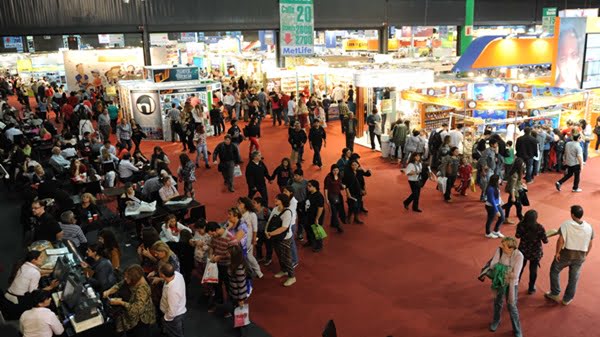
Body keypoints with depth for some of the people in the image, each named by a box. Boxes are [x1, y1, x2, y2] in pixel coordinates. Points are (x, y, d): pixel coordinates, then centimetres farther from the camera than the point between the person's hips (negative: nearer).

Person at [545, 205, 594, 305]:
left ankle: (555, 294, 25)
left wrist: (557, 252, -9)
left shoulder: (566, 224, -17)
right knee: (574, 278, 18)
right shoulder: (589, 227, -4)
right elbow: (590, 244, 5)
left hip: (566, 254, -3)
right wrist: (585, 255, 18)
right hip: (580, 256, 3)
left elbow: (561, 240, -21)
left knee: (554, 271, 20)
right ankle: (567, 299, 30)